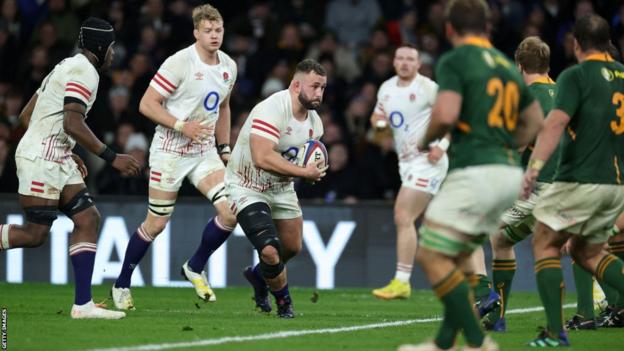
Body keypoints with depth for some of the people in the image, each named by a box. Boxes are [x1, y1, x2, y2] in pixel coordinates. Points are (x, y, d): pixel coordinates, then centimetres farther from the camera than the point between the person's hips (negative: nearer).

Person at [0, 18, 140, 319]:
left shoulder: (67, 68, 20)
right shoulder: (84, 71, -12)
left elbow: (27, 115, 23)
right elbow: (72, 124, -23)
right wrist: (112, 158, -18)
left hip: (55, 161, 10)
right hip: (41, 160, -10)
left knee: (88, 219, 3)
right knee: (35, 234, -9)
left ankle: (83, 304, -2)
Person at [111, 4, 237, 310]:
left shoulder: (229, 66, 5)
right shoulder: (179, 63, -16)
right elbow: (147, 104, -15)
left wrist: (225, 148, 17)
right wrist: (182, 126, -22)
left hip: (205, 152, 5)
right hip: (170, 151, -5)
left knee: (230, 211, -13)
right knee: (156, 224, -1)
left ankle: (195, 268, 10)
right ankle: (121, 286, 18)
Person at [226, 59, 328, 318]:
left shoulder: (314, 122, -1)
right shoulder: (271, 110, -29)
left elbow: (310, 160, 18)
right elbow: (262, 158, -39)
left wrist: (315, 170, -8)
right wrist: (304, 172, -33)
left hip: (281, 189, 8)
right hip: (247, 187, -8)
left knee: (293, 248, 17)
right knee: (270, 250, -21)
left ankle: (258, 276, 48)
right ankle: (284, 303, 5)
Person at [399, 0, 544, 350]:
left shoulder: (454, 61, -6)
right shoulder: (507, 65, 17)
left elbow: (446, 114, -19)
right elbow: (535, 121, 25)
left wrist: (426, 140, 1)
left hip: (475, 173, -8)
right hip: (509, 173, 8)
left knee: (431, 255, -4)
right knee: (458, 257, 17)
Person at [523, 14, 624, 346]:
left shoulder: (575, 76, -8)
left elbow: (556, 122, -22)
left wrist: (534, 165, -29)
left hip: (581, 180, -6)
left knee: (545, 243, 8)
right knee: (587, 252, 21)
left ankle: (556, 332, -3)